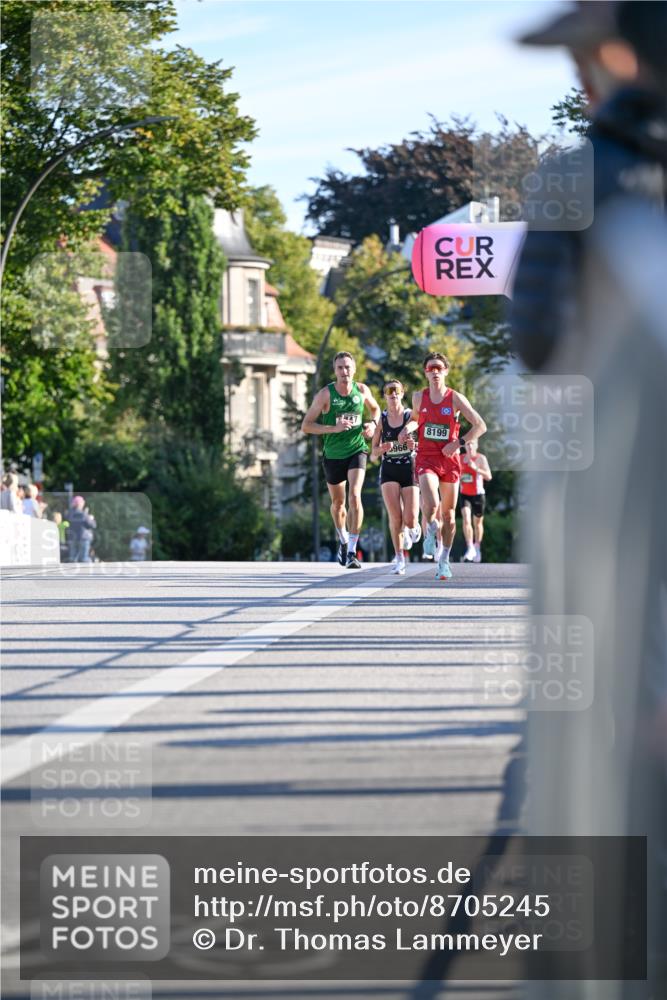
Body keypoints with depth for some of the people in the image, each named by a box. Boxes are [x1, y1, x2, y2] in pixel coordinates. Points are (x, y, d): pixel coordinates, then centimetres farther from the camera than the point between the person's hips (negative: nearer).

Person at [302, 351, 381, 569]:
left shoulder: (362, 390, -5)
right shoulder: (325, 394, -13)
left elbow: (375, 408, 18)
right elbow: (306, 426, -13)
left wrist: (373, 423, -5)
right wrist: (334, 428, -25)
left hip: (357, 450, 0)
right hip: (333, 454, 0)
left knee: (355, 496, -20)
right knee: (338, 502, 15)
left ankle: (352, 551, -18)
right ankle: (343, 540, 44)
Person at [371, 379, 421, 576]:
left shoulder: (412, 416, 0)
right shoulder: (381, 420, 4)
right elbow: (373, 454, 8)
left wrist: (415, 446, -20)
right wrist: (382, 448, -15)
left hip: (409, 470, -1)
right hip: (389, 471, 1)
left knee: (410, 520, -8)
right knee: (395, 517, -14)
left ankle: (413, 529, 30)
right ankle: (399, 558, -1)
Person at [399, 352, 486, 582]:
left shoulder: (455, 398, -3)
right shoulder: (419, 397, 3)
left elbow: (480, 425, -3)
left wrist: (459, 443, -14)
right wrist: (408, 428, 2)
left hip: (450, 459, 0)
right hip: (426, 458, 0)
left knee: (448, 512, 7)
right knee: (431, 504, -25)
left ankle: (444, 560, 21)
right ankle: (431, 531, 9)